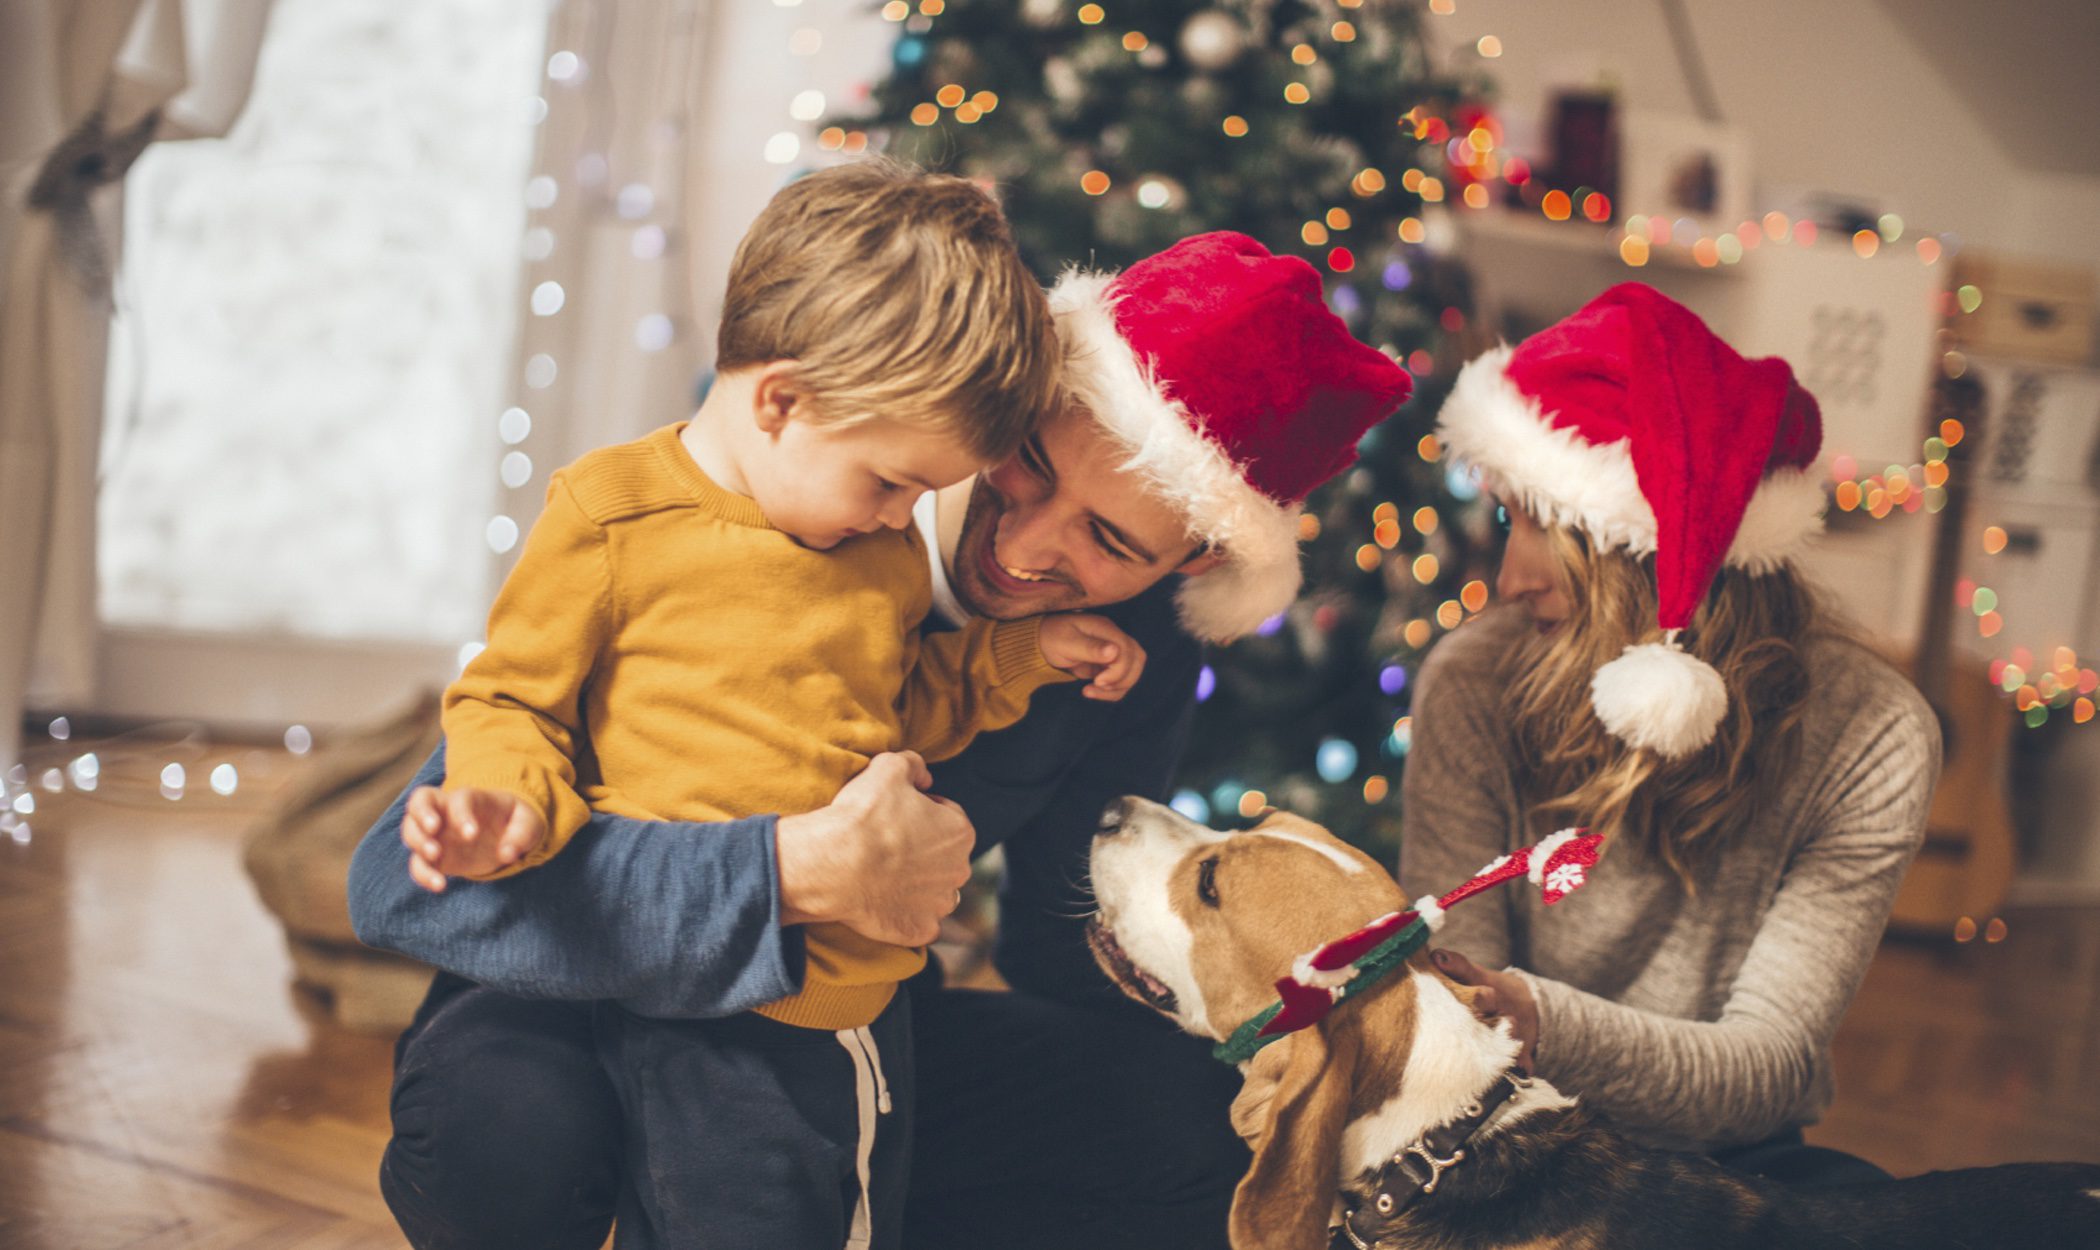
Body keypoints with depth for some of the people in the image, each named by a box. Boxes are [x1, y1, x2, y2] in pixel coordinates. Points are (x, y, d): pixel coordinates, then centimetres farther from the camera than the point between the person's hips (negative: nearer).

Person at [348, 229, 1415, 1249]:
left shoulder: (1141, 649, -9)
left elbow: (1070, 956, 7)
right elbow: (407, 878, -34)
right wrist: (799, 874, -45)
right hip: (592, 1011, -4)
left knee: (1212, 1124, -18)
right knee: (509, 1126, -40)